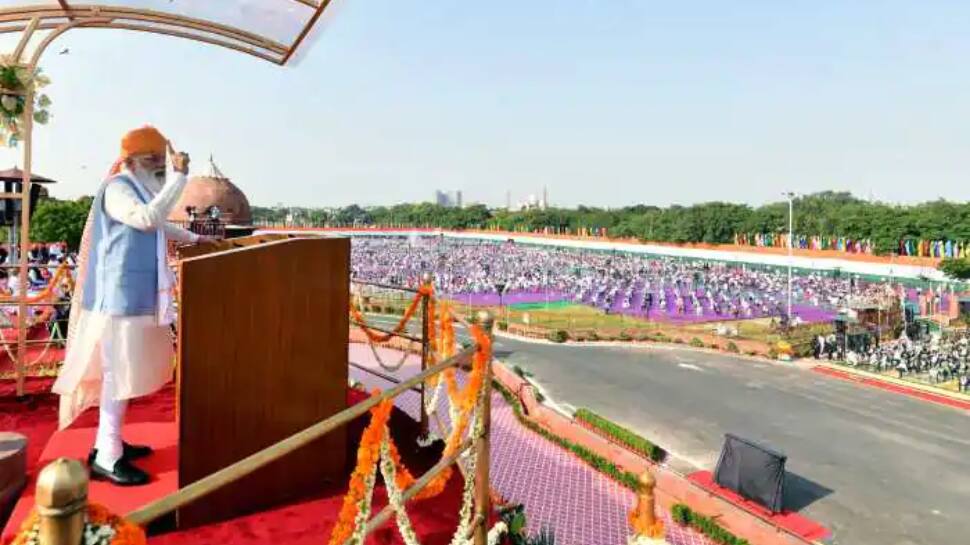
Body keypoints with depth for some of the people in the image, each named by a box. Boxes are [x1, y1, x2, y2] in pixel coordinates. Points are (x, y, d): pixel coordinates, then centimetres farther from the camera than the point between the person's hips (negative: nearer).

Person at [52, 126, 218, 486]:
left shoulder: (140, 190, 16)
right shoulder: (117, 189, -13)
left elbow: (159, 227, 33)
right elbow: (149, 219, -31)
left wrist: (195, 239, 32)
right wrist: (179, 177, -28)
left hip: (136, 295, 10)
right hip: (120, 296, -10)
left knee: (126, 371, 15)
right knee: (119, 372, -6)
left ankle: (110, 442, 26)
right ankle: (106, 457, 2)